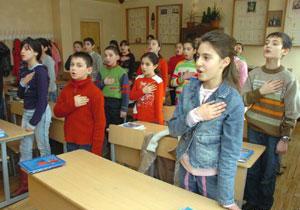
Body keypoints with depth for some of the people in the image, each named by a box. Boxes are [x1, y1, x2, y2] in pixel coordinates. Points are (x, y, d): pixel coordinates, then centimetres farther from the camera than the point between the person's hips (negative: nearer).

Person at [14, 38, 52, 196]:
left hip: (40, 112, -9)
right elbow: (21, 95, 13)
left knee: (43, 147, 5)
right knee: (24, 148, 14)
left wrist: (33, 122, -17)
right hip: (27, 112, 9)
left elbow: (42, 99, -20)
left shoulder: (41, 71, -16)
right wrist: (22, 83, -8)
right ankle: (24, 184, 29)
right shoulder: (24, 71, 8)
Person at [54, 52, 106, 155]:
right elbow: (57, 112, 5)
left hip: (87, 144, -5)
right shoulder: (66, 89, 6)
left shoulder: (95, 92, -14)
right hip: (70, 142, 6)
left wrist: (96, 150, -15)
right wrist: (72, 104, -15)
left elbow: (100, 122, -14)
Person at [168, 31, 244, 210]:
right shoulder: (189, 89, -8)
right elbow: (173, 129, -6)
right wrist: (194, 116, -25)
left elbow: (230, 153, -19)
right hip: (185, 168, 4)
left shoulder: (233, 101, -20)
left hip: (213, 175, -4)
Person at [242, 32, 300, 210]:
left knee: (268, 174, 10)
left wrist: (285, 138, -8)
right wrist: (260, 92, -15)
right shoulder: (254, 74, -1)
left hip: (274, 134, -3)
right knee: (252, 170, 14)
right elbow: (243, 100, 0)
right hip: (254, 130, 3)